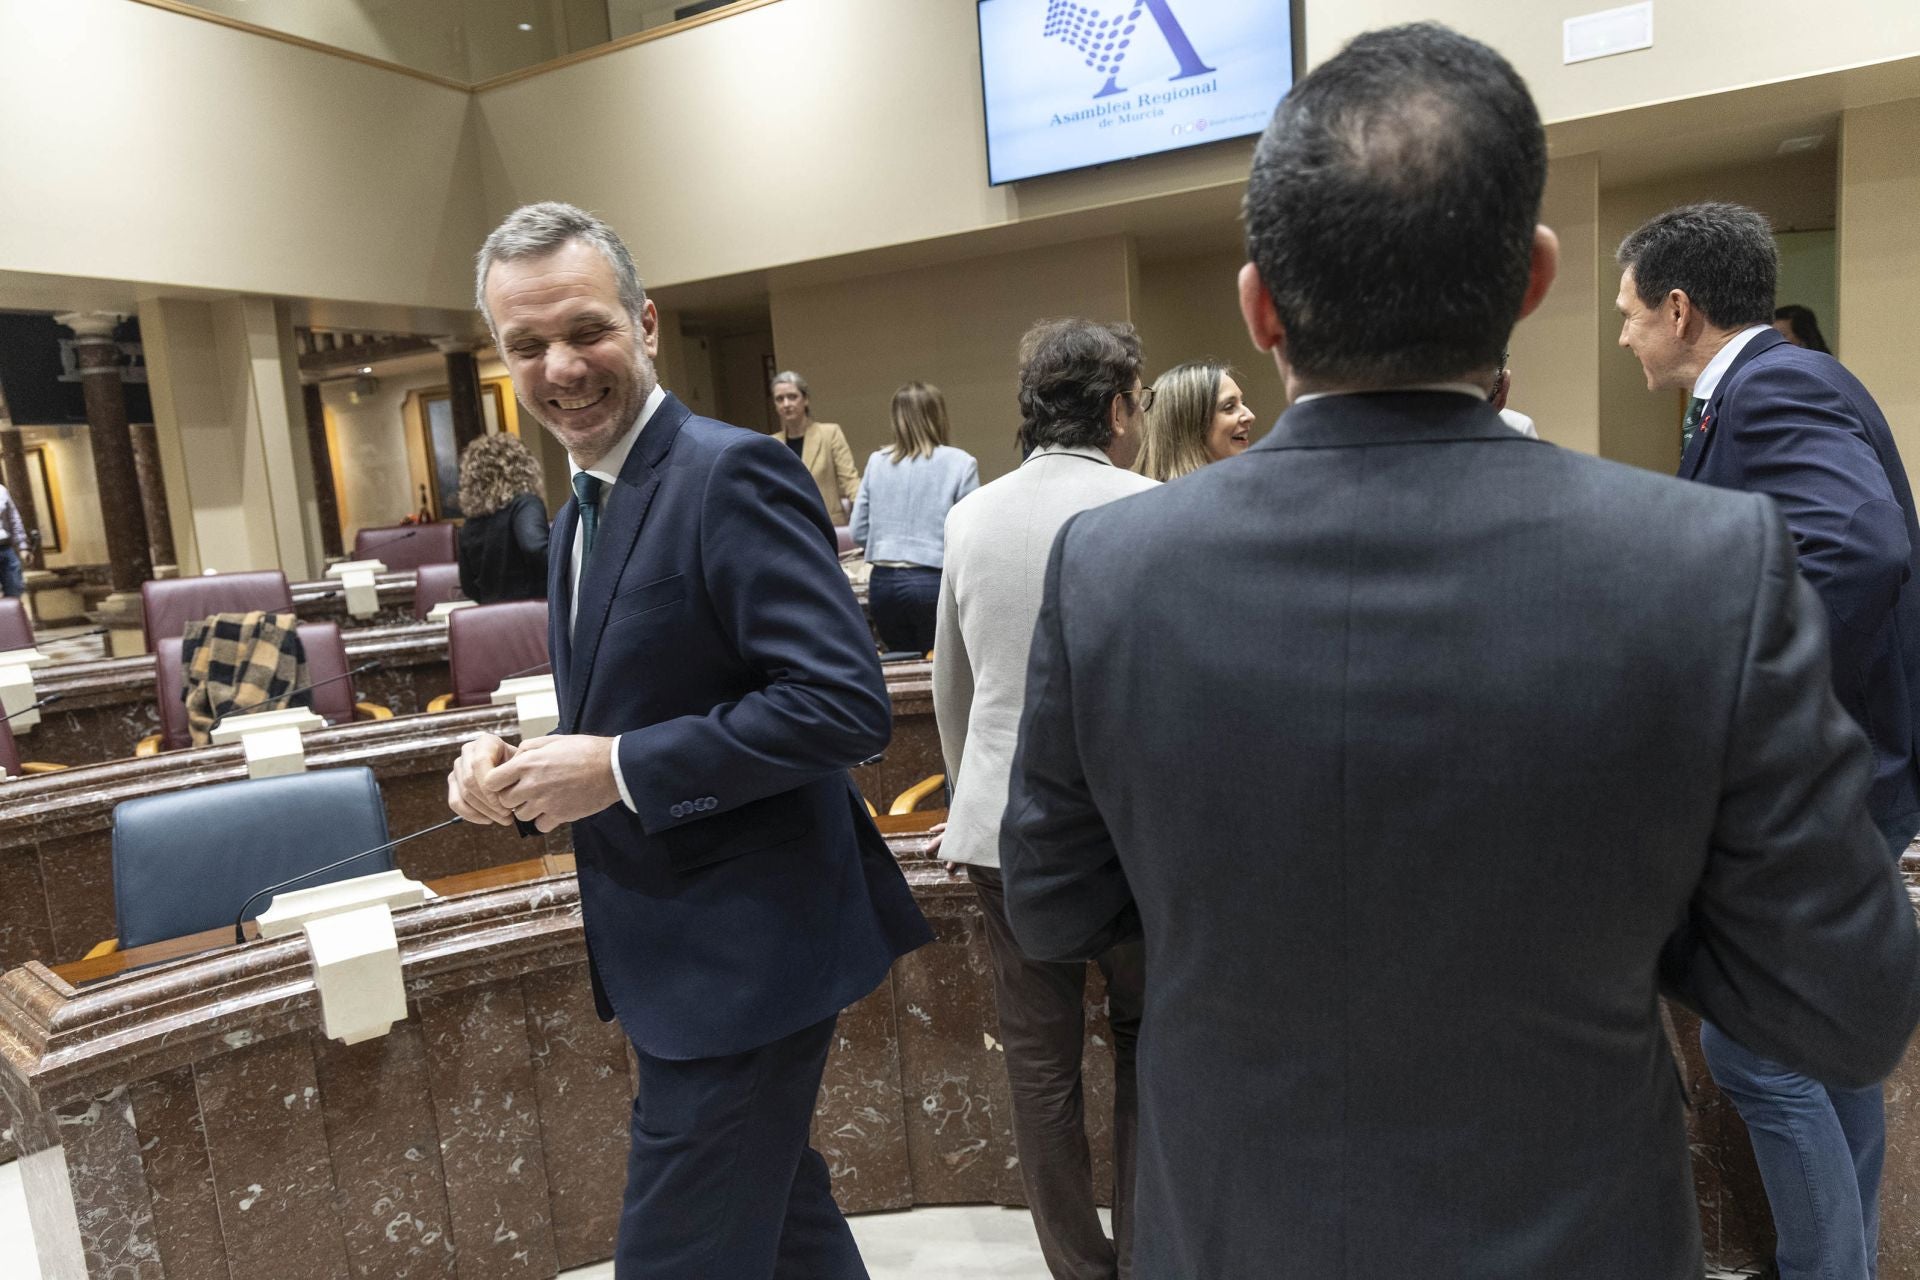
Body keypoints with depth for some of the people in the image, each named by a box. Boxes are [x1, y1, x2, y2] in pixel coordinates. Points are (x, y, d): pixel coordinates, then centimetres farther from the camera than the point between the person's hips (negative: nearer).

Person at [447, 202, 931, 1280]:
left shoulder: (732, 475, -18)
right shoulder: (584, 511, 11)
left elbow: (844, 702, -26)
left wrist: (618, 770, -24)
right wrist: (522, 767, -2)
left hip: (743, 954, -9)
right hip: (673, 951, 9)